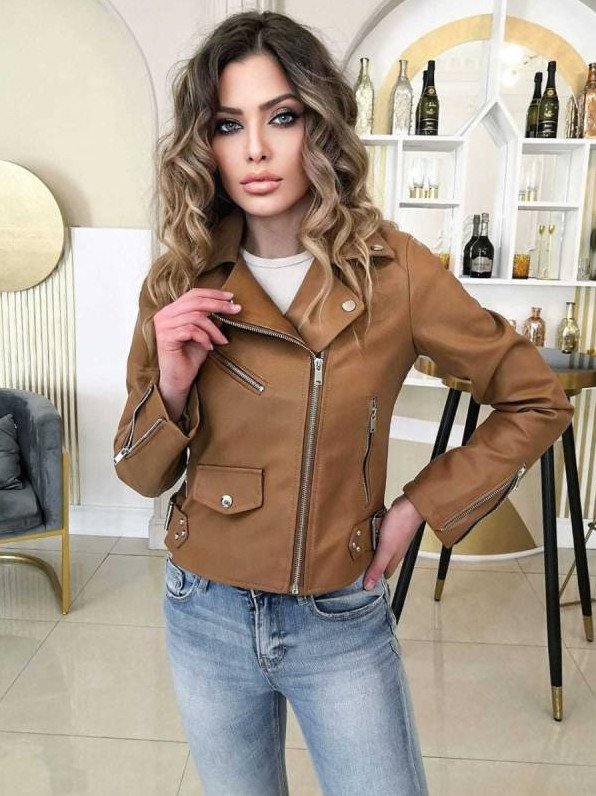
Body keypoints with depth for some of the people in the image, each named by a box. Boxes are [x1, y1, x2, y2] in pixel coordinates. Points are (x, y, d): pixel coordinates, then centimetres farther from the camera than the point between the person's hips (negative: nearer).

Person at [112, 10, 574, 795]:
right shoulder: (179, 283, -8)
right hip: (206, 616, 3)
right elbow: (141, 474, 0)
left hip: (342, 623, -2)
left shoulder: (392, 270, -14)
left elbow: (537, 401, -3)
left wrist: (419, 507, -8)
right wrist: (173, 389, -20)